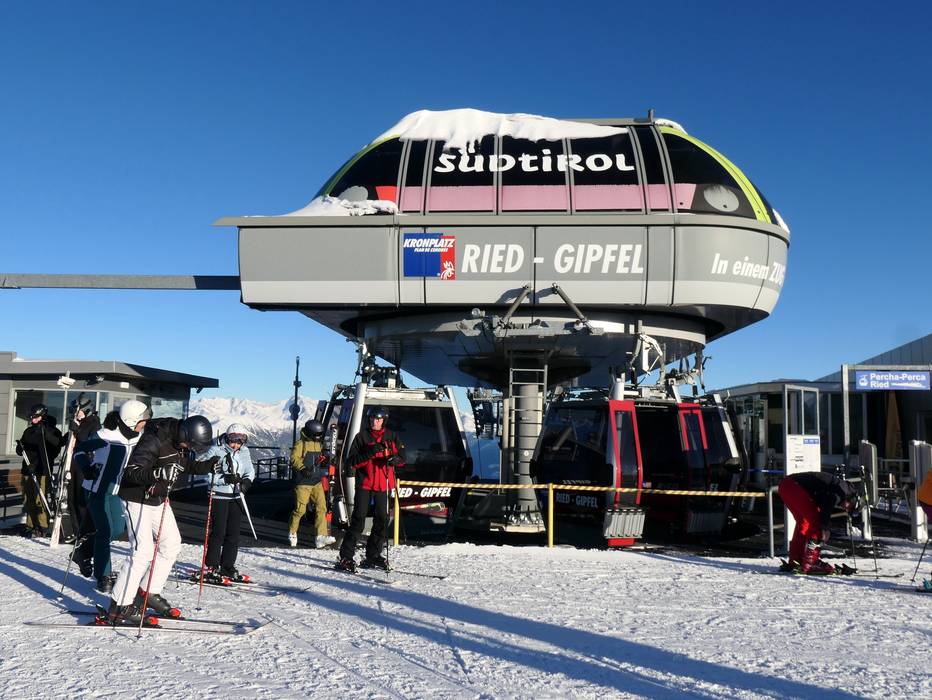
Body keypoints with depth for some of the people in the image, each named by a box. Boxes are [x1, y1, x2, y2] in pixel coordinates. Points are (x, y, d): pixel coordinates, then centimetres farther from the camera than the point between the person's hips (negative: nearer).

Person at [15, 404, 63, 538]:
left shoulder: (52, 431, 0)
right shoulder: (29, 431, 16)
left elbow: (57, 444, -18)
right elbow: (20, 451, 22)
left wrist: (44, 433, -25)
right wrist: (20, 447, -1)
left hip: (43, 471, -6)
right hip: (28, 470, 6)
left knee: (40, 500, -10)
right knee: (28, 500, 7)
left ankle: (43, 528, -5)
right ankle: (31, 526, 16)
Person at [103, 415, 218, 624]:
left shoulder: (181, 443, -2)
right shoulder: (154, 441, -28)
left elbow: (189, 466, 14)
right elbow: (131, 472, -29)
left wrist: (209, 465, -4)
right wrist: (157, 474, -45)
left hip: (159, 500, 9)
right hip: (137, 499, -9)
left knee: (172, 544, 11)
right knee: (143, 551, -14)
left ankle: (150, 592, 23)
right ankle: (118, 607, -6)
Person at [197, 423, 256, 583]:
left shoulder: (244, 452, 6)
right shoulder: (216, 451, -9)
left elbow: (250, 471, 12)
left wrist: (247, 481, -10)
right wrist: (225, 479, -25)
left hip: (236, 497, 5)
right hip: (218, 496, -5)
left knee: (234, 533, 7)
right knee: (218, 532, -5)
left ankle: (227, 567, 18)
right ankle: (210, 567, 5)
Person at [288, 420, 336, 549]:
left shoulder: (319, 445, 18)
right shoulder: (300, 444, -5)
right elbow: (294, 459, -15)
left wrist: (325, 462, 7)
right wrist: (304, 467, -29)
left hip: (317, 482, 6)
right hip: (303, 482, -6)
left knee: (321, 507, -5)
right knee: (300, 509, -4)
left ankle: (321, 536, -8)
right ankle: (292, 533, 18)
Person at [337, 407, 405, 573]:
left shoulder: (391, 437, 11)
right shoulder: (362, 436, 3)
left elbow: (402, 457, 9)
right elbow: (351, 462, -3)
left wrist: (395, 459, -15)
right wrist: (368, 454, -19)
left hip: (383, 485, 3)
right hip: (364, 484, -3)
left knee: (382, 520, 6)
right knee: (358, 520, -9)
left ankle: (373, 556, 18)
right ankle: (346, 557, -5)